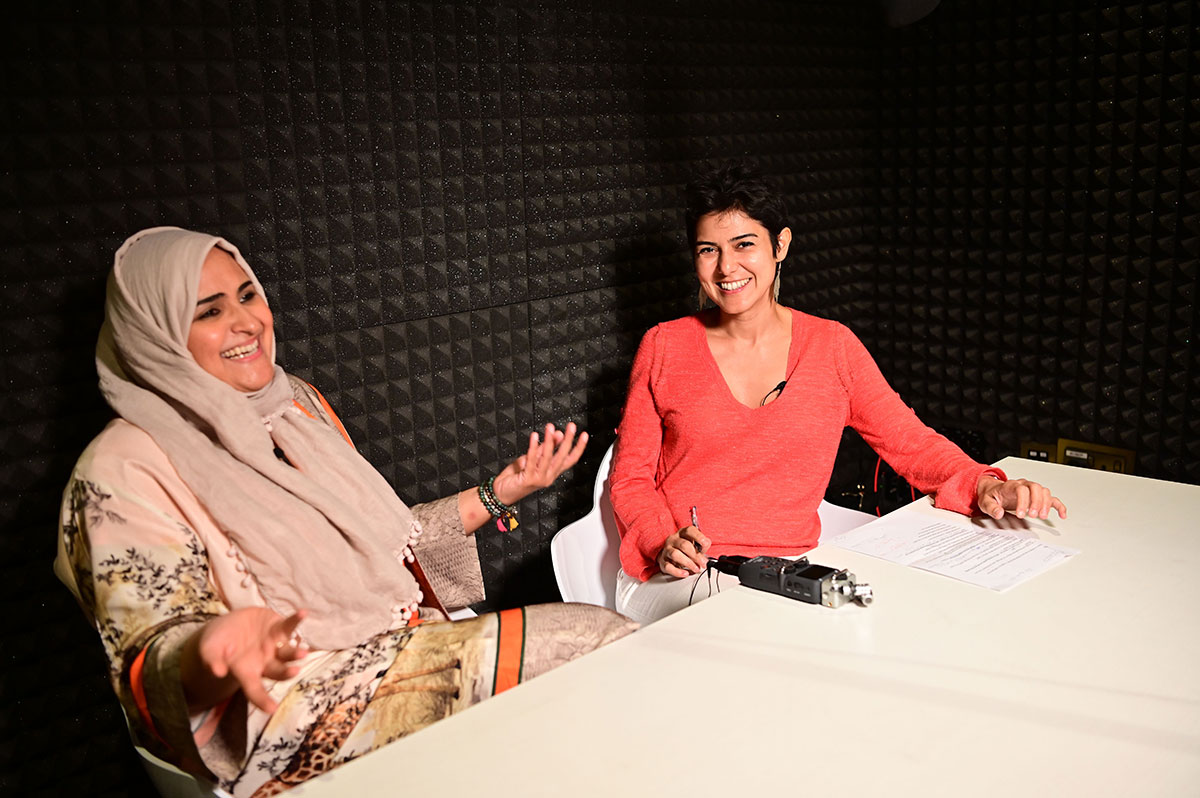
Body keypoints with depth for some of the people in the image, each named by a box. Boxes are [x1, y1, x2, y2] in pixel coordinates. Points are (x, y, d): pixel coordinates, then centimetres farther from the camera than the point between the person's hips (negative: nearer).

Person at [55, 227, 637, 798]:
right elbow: (150, 664, -15)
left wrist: (498, 494, 12)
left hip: (400, 644, 7)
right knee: (603, 642, -19)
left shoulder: (296, 404, 13)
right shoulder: (125, 469, -9)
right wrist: (219, 646, -39)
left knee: (610, 638, -11)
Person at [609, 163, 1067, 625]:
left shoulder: (832, 345, 7)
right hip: (680, 577, -2)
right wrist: (663, 543, -14)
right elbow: (631, 478, 5)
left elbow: (910, 442, 9)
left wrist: (983, 484, -10)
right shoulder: (664, 347, 4)